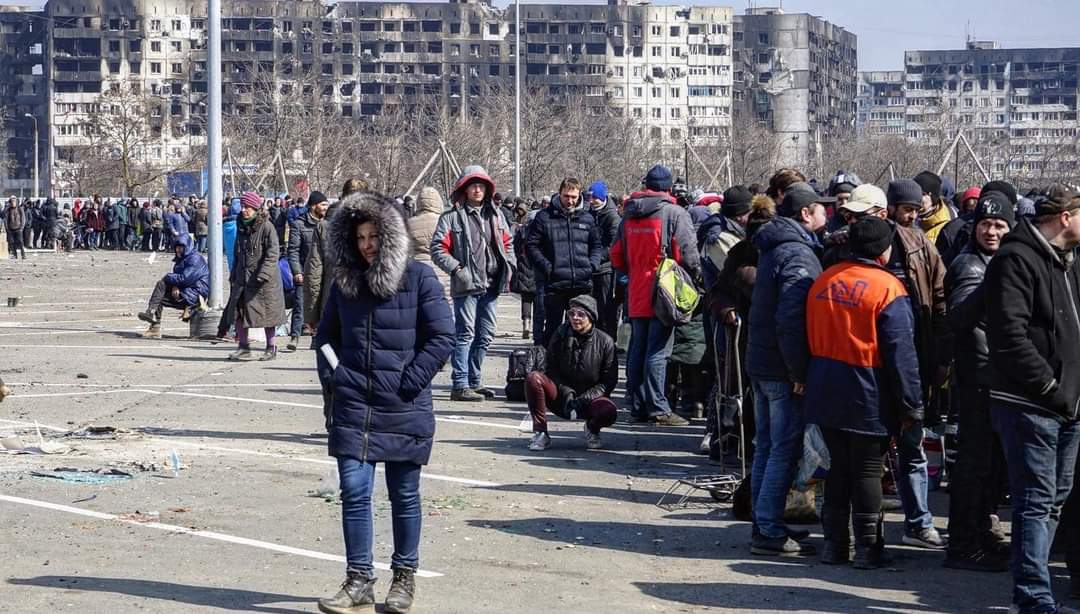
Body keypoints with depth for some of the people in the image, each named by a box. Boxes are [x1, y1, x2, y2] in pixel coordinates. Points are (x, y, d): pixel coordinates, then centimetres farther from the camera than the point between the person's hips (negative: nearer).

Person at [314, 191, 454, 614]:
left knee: (404, 495, 8)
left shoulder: (418, 278, -4)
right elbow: (326, 336, 20)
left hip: (403, 408, -3)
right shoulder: (344, 281, 9)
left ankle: (405, 578, 23)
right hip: (353, 405, 3)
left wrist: (409, 381, -11)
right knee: (354, 493, -4)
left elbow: (442, 337, -6)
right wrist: (332, 376, 5)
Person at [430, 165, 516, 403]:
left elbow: (507, 244, 22)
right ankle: (460, 386, -7)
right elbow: (438, 249, -7)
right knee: (465, 334, -9)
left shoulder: (496, 216, 14)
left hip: (491, 285, 6)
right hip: (466, 286, -6)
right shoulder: (452, 217, -3)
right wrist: (456, 269, -16)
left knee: (485, 335, 12)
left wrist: (509, 266, 6)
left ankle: (473, 382, 22)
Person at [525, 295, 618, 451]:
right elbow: (550, 369, 1)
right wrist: (566, 393, -15)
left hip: (590, 399, -1)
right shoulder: (561, 334, -1)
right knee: (533, 378, -26)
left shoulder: (605, 342, -5)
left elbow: (609, 380, -5)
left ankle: (592, 429, 5)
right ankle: (540, 433, -15)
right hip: (561, 396, 1)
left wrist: (585, 398, -18)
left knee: (609, 411, -35)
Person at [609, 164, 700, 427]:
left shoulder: (629, 216, 10)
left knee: (637, 351, 11)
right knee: (658, 351, -6)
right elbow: (688, 254, -12)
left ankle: (637, 406, 16)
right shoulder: (675, 214, -9)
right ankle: (657, 408, -6)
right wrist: (695, 274, 6)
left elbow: (617, 257, 14)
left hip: (636, 296, 6)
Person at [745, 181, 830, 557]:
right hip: (783, 370, -10)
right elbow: (790, 321, -25)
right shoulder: (798, 255, -18)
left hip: (761, 363, 10)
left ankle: (764, 524, 22)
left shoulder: (774, 249, 14)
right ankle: (769, 532, -4)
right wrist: (800, 372, -22)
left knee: (766, 447, 15)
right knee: (785, 450, -5)